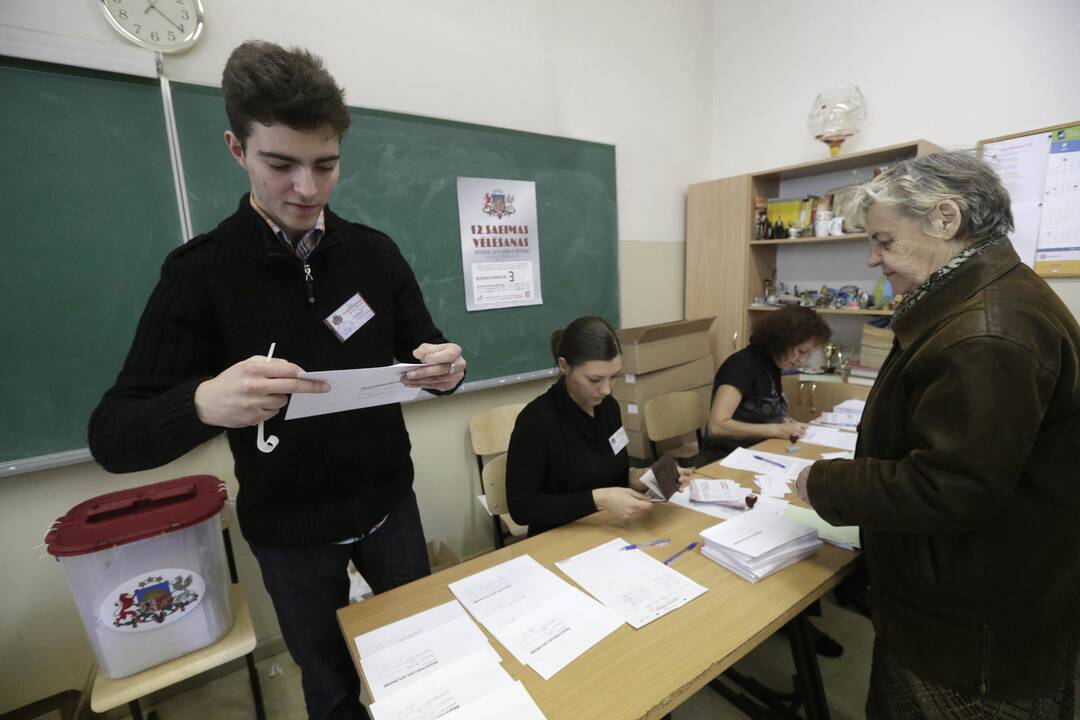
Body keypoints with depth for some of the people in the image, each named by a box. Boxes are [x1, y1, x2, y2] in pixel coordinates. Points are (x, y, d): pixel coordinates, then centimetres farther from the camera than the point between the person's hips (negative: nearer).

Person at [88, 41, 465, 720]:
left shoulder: (375, 252, -6)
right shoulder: (199, 272, -13)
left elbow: (422, 350, -1)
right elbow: (113, 437, -14)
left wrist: (447, 367, -25)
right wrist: (203, 403, -36)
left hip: (389, 504, 3)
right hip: (290, 532, -2)